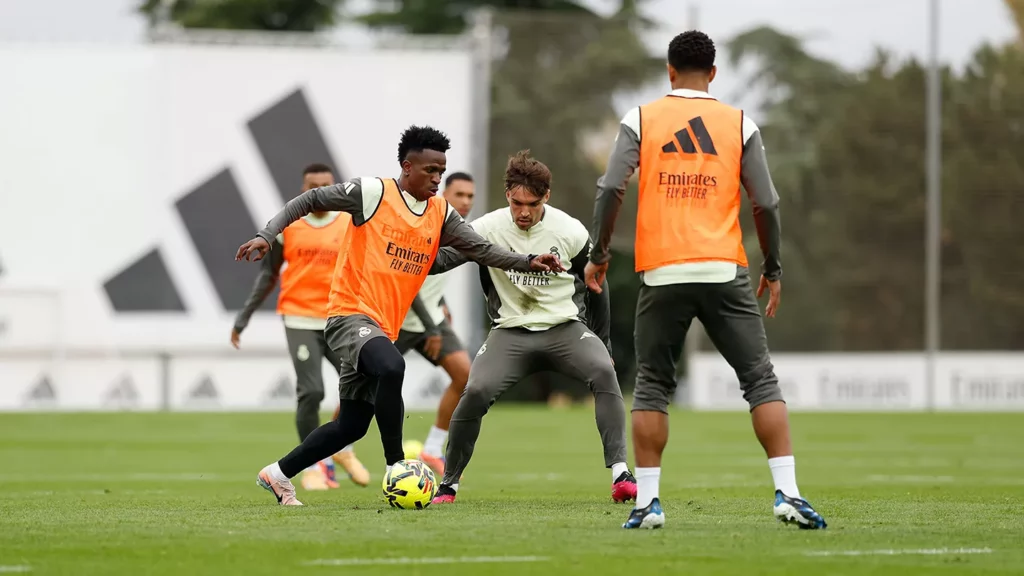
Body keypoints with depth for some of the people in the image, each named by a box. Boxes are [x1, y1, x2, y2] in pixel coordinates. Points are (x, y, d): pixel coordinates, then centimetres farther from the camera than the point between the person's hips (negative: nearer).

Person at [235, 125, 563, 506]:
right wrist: (266, 236, -11)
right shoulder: (372, 193, -7)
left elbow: (482, 250, 10)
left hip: (383, 328, 8)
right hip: (350, 314, -8)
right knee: (391, 368, -36)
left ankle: (278, 474, 27)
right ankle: (396, 468, -25)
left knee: (352, 425, 10)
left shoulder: (441, 214, 10)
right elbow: (309, 200, -2)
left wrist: (529, 262, -4)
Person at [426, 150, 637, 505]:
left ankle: (620, 476, -27)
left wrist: (604, 345, 11)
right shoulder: (489, 228, -7)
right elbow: (444, 258, -10)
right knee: (475, 392, -22)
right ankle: (448, 485, -3)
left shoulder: (571, 232, -5)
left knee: (604, 372, -28)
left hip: (565, 327, 0)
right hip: (510, 332, 0)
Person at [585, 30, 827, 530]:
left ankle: (647, 501, 5)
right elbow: (766, 203, 6)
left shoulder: (640, 121, 5)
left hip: (662, 273, 0)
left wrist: (598, 255, 7)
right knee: (761, 380, 3)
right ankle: (787, 492, -9)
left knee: (651, 386, 11)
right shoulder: (740, 126, 7)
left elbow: (610, 189, -3)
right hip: (724, 272, 0)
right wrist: (773, 270, 16)